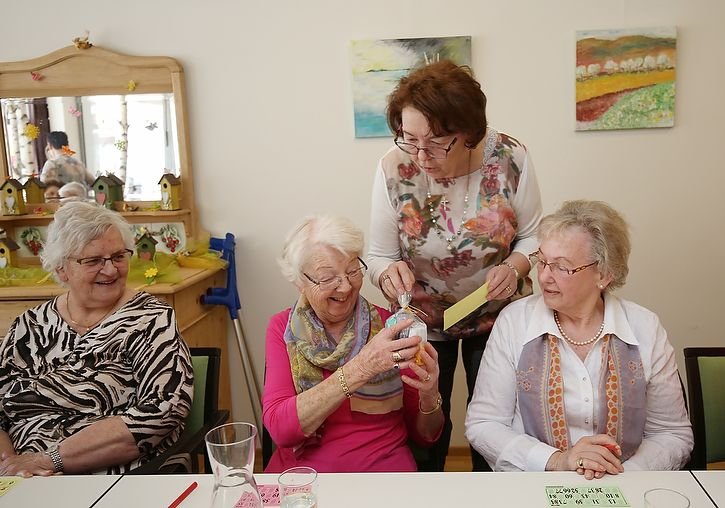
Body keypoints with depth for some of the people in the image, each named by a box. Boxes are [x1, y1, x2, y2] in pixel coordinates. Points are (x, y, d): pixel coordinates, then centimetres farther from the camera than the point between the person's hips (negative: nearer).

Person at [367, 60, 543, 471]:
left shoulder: (510, 158, -21)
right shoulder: (394, 168, -22)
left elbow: (532, 236, -7)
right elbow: (380, 257, -12)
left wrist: (514, 266, -27)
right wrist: (389, 273, -35)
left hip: (498, 315, 1)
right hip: (422, 320, 0)